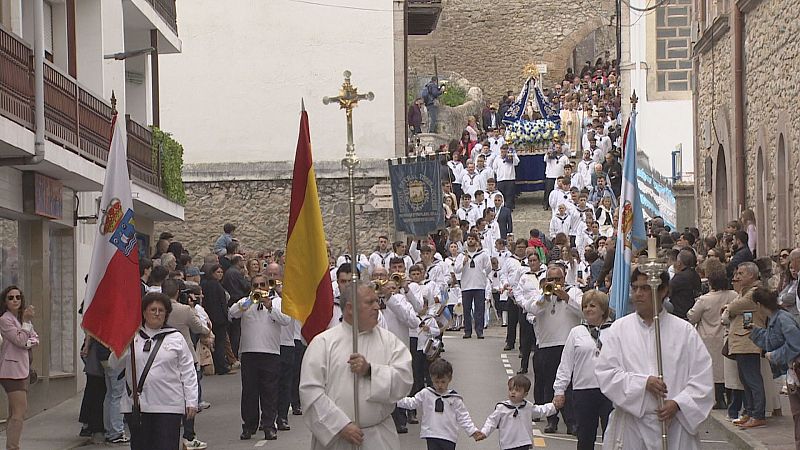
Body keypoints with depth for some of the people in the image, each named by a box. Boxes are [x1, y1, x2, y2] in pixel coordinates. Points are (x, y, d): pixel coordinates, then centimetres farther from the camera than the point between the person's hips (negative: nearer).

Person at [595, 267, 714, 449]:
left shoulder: (684, 330, 4)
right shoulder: (619, 328, 6)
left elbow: (702, 378, 1)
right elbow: (605, 373, -2)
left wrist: (678, 403, -13)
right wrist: (643, 383, -15)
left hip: (674, 425, 0)